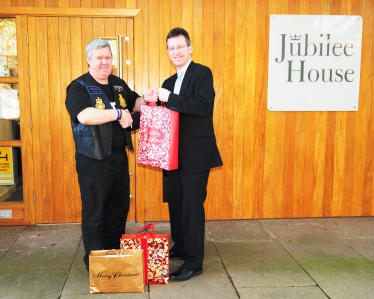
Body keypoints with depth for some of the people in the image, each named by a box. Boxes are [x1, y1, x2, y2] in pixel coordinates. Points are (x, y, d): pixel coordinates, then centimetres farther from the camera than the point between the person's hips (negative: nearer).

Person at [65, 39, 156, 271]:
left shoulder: (119, 84, 11)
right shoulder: (79, 87, -12)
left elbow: (134, 104, 23)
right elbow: (85, 116, -30)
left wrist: (145, 99, 0)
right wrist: (118, 114, -23)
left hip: (119, 156, 7)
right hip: (93, 160, -7)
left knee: (120, 208, 16)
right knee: (95, 211, 4)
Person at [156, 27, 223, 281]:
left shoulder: (202, 73, -7)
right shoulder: (169, 82, 16)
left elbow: (203, 106, -22)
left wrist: (170, 98, -22)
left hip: (196, 152, -8)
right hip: (175, 153, 8)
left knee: (192, 205, -4)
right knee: (176, 203, 16)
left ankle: (194, 261, 7)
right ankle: (180, 247, 33)